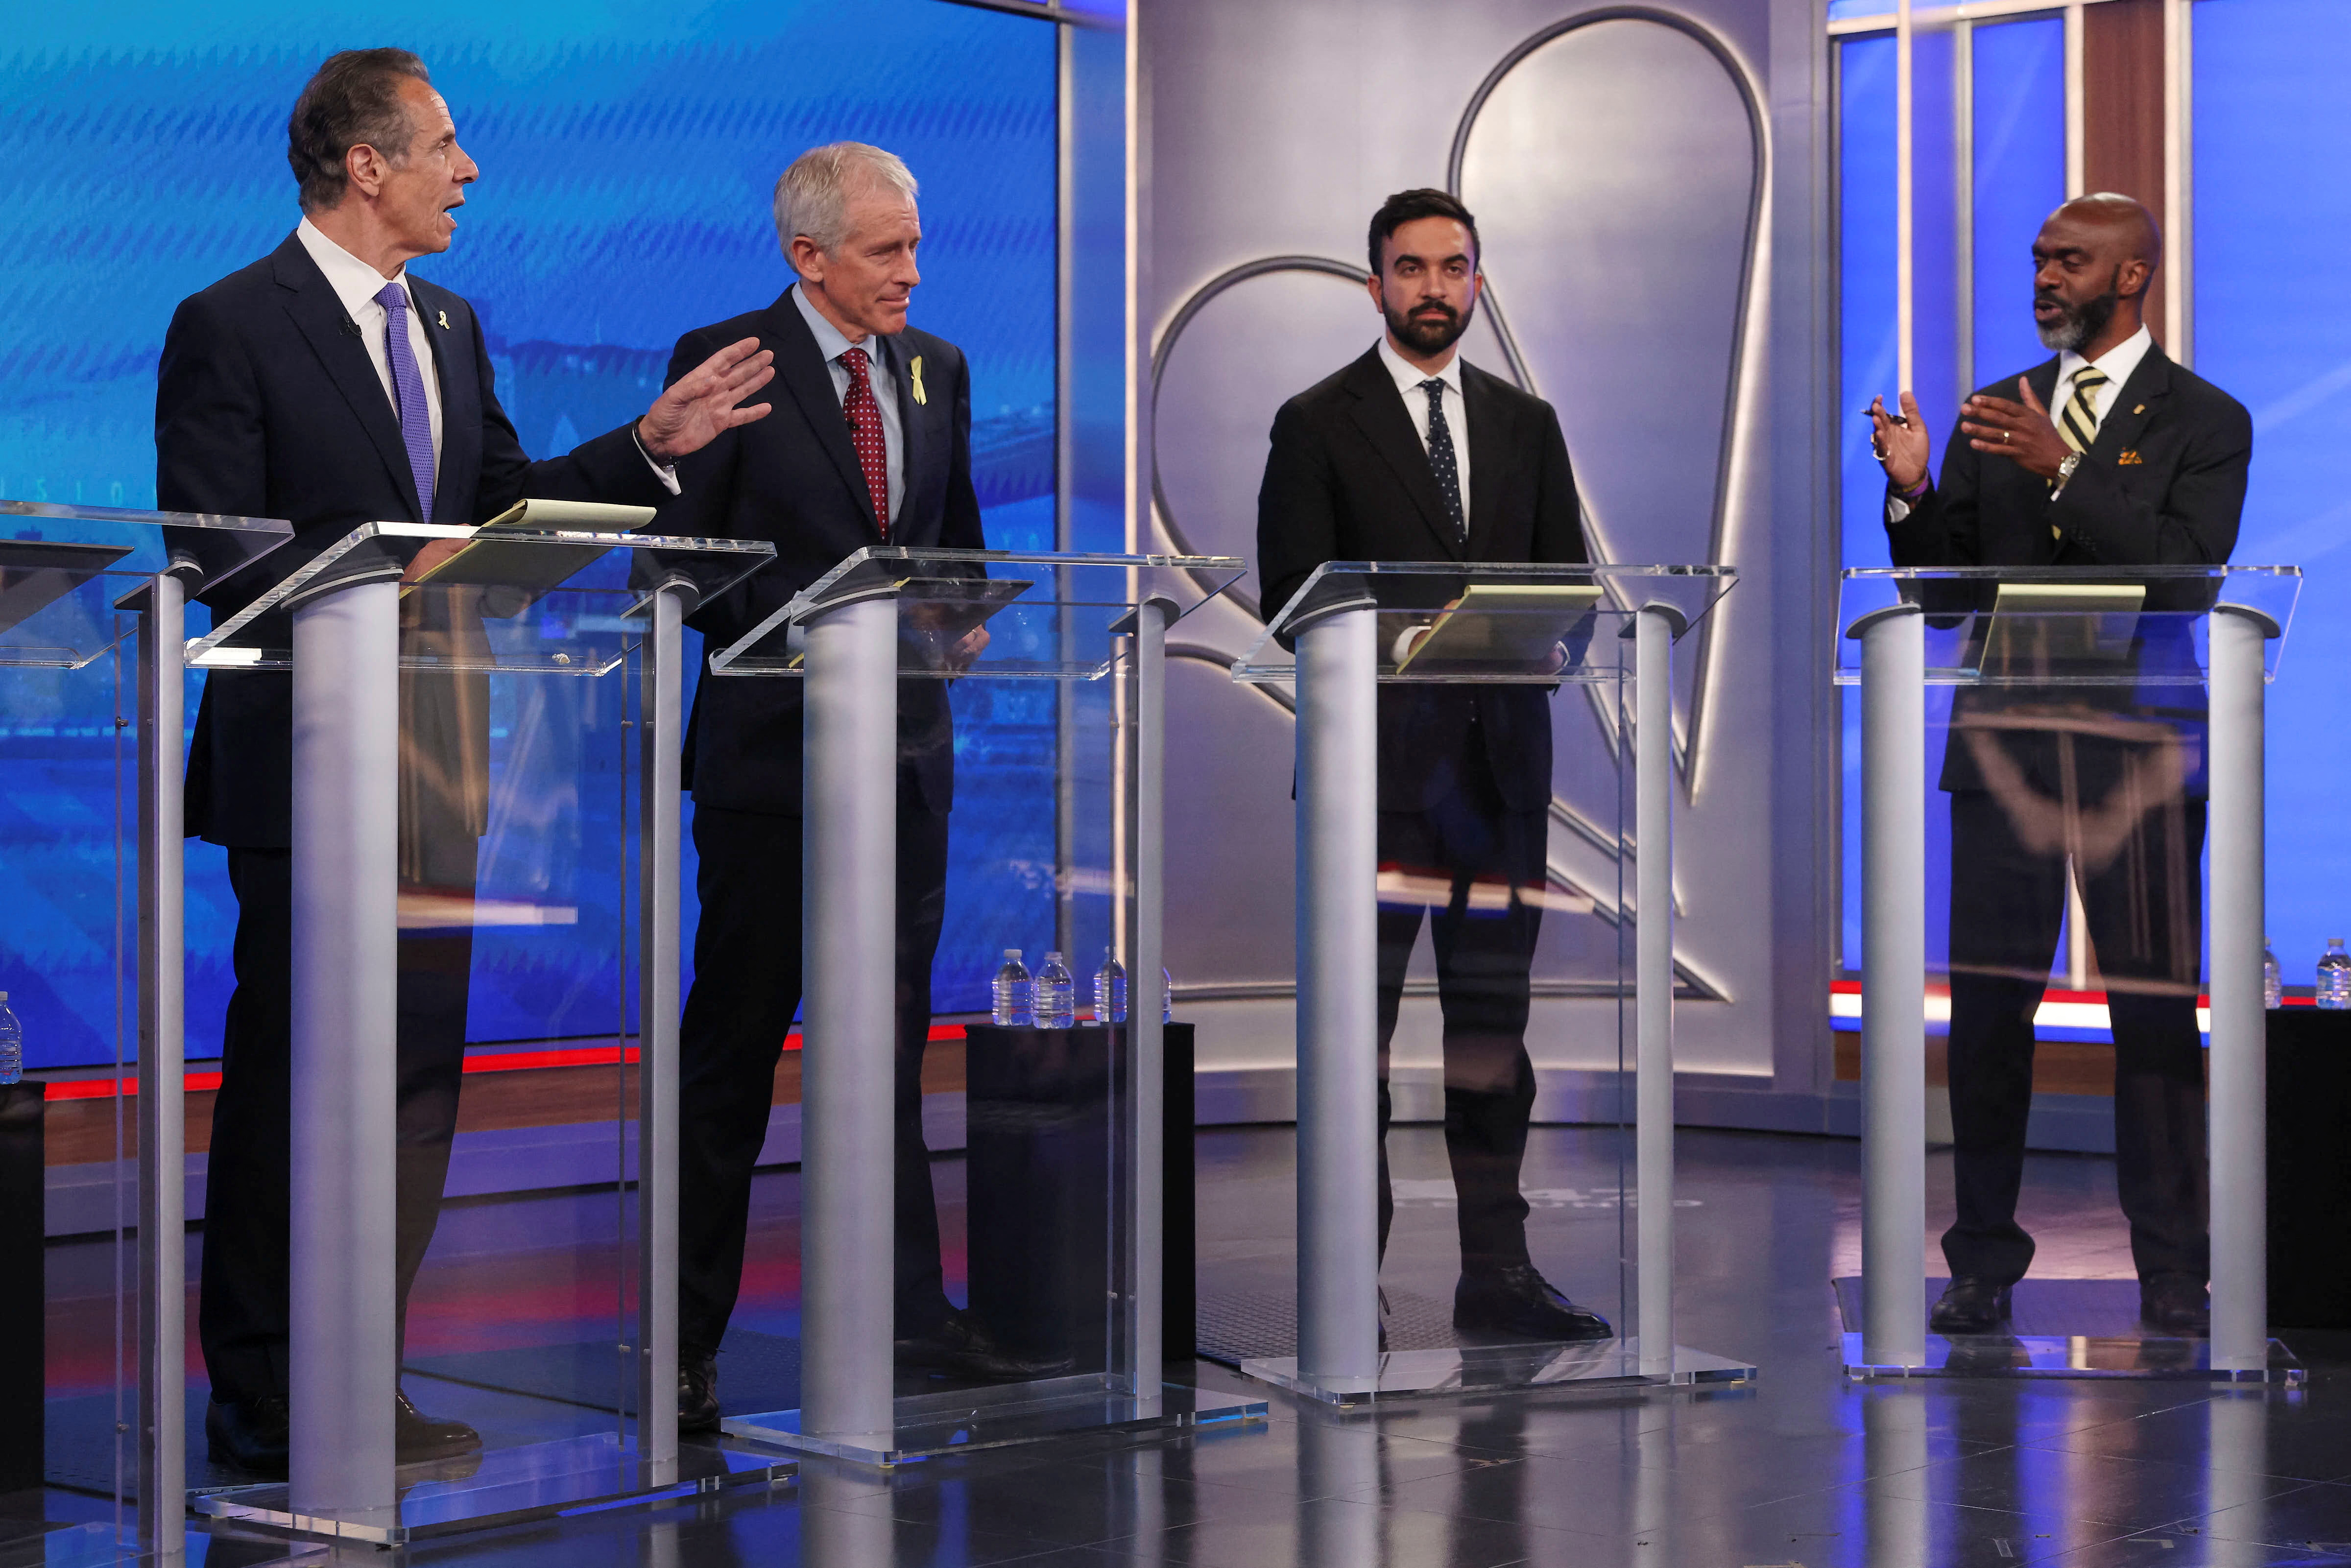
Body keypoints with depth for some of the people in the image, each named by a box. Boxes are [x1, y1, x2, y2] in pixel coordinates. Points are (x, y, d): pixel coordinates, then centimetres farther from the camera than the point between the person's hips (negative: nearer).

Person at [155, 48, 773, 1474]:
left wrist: (652, 445, 8)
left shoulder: (450, 326, 16)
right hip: (307, 760, -8)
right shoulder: (232, 327, -8)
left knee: (418, 1077, 10)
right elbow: (210, 555, -14)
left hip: (435, 758, 8)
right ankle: (260, 1404, 8)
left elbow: (503, 504, 18)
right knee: (287, 1078, -1)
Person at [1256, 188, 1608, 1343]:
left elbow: (1570, 585, 14)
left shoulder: (1527, 425, 16)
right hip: (1376, 759, -4)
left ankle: (1497, 1272, 12)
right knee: (1356, 1027, -4)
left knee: (1493, 1022, 7)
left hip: (1501, 754, 4)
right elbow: (1292, 596, -3)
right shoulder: (1317, 424, 3)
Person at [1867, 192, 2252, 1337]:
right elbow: (1940, 583, 10)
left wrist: (2065, 471, -21)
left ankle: (2172, 1275, 6)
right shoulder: (1994, 413, 13)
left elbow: (2186, 574, -13)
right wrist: (1916, 494, -9)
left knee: (2156, 1013, -1)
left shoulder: (2205, 422, 1)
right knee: (1986, 1008, 3)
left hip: (2139, 756, -3)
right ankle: (1984, 1265, 11)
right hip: (2004, 748, 4)